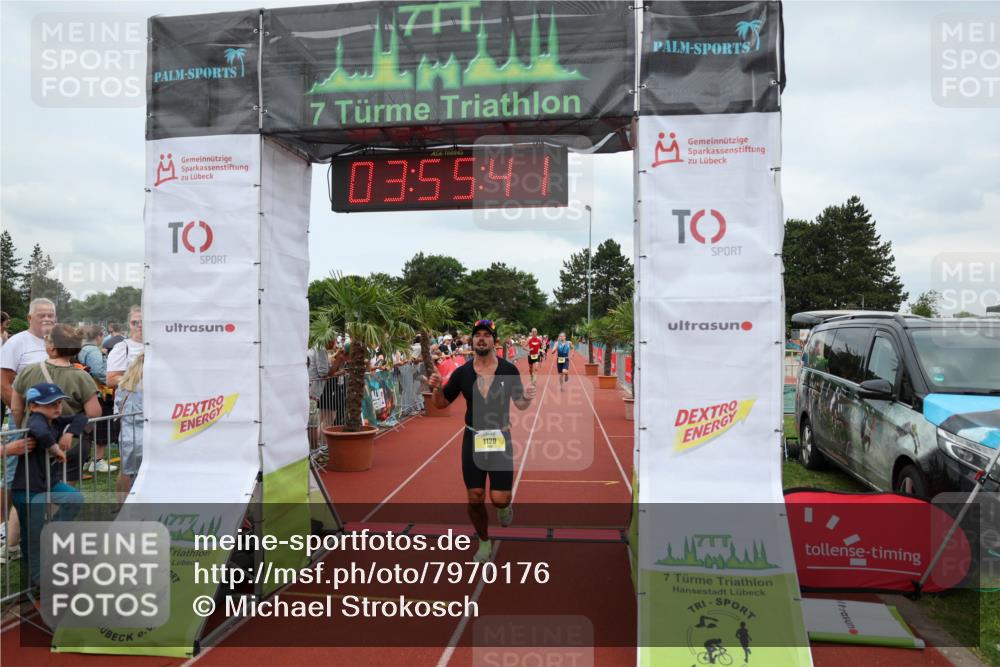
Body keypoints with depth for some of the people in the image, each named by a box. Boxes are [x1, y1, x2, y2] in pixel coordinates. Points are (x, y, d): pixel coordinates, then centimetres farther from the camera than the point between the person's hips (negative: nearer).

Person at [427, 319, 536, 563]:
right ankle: (484, 543, 29)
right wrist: (436, 388, -16)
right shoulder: (462, 372, -3)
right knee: (475, 499, 4)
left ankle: (505, 506, 34)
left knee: (500, 499, -5)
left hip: (501, 439, -1)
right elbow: (442, 403, 5)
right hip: (473, 439, 1)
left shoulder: (509, 370, -7)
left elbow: (520, 405, 1)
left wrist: (527, 398, -22)